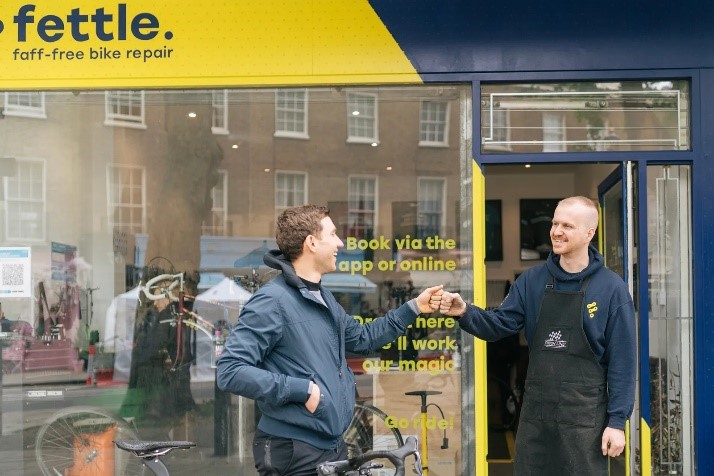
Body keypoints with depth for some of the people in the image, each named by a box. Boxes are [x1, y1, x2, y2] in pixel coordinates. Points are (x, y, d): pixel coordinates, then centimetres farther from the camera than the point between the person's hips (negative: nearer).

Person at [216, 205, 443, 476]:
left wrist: (414, 308, 24)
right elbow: (229, 371, -24)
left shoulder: (324, 298, 13)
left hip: (334, 448, 9)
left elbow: (361, 339, 29)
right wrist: (302, 389, -24)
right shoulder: (272, 301, -17)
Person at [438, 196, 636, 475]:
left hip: (585, 415, -4)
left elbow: (622, 361, -7)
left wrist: (617, 421, -10)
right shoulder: (532, 281, 5)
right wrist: (465, 313, -19)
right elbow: (500, 324, 2)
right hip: (536, 412, 4)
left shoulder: (611, 288, -6)